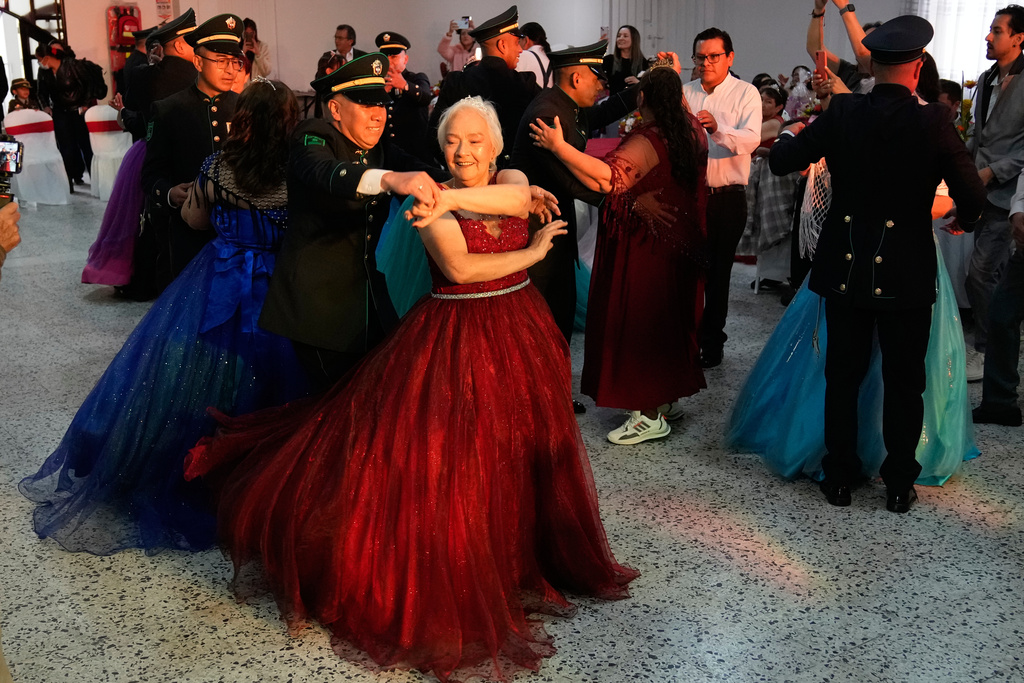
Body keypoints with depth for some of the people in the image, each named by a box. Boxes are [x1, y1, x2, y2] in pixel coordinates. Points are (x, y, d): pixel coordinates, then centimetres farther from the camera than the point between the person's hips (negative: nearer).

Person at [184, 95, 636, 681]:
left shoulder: (513, 181, 4)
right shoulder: (434, 202, -8)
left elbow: (517, 199, -21)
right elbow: (460, 267, -22)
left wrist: (454, 198, -32)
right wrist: (533, 252, -15)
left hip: (519, 331, 5)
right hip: (457, 339, -5)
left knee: (522, 452, 16)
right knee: (446, 460, -5)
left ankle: (520, 559, 37)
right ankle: (441, 582, 13)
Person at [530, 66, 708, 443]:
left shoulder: (647, 141, -24)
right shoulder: (691, 131, 2)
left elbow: (608, 178, -40)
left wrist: (559, 147, -40)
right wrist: (675, 78, 37)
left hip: (645, 251, -9)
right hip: (680, 244, 9)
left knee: (639, 322, 0)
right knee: (667, 320, 19)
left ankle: (651, 416, 7)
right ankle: (667, 399, 32)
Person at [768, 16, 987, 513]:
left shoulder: (842, 113, -7)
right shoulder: (932, 122, -12)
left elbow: (781, 161, -1)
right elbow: (972, 196, -9)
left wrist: (792, 133, 21)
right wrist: (964, 219, 14)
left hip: (846, 267, 2)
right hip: (907, 272, -2)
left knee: (843, 376, 13)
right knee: (904, 382, 11)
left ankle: (839, 477, 22)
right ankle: (899, 485, 20)